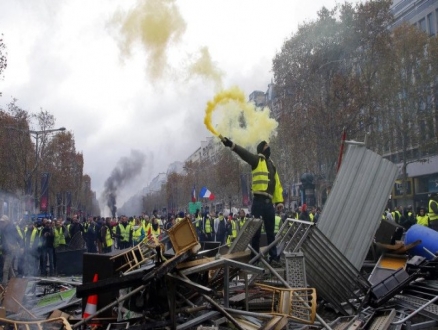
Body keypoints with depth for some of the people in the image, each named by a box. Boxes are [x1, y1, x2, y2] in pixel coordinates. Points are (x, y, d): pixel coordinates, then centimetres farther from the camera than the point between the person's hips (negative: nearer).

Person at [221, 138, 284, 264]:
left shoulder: (271, 164, 20)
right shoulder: (257, 160, 3)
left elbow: (277, 184, 19)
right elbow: (244, 153, -15)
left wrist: (279, 201, 11)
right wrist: (231, 145, -30)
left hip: (269, 202, 6)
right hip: (259, 201, -6)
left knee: (270, 231, 11)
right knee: (256, 230, -1)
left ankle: (273, 256, 18)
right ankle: (255, 257, 6)